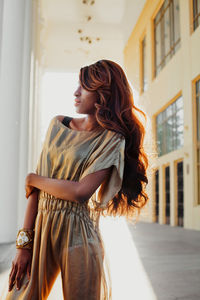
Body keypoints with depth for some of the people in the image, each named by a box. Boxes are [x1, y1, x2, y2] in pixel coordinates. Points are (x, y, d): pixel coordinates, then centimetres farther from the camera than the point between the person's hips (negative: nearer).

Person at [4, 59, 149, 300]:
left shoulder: (111, 140, -4)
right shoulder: (58, 125, 8)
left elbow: (81, 192, -17)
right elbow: (35, 188, 3)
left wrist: (33, 179, -4)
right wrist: (24, 242, -2)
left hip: (77, 232, -3)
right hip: (41, 226, 4)